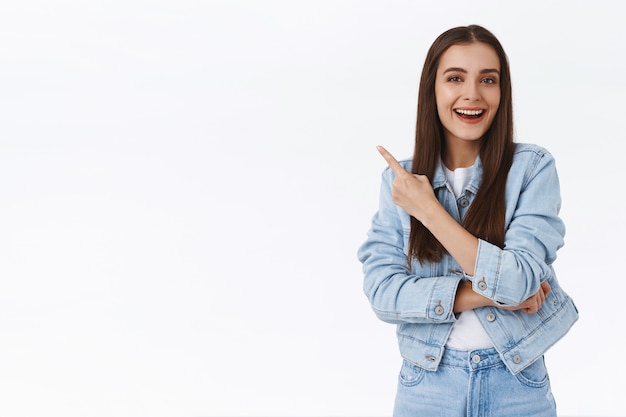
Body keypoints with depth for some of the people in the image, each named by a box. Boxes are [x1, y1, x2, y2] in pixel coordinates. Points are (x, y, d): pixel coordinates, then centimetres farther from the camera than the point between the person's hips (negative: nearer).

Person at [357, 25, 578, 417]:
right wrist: (485, 294, -17)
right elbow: (382, 292, -9)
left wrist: (428, 210, -17)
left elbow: (518, 282, -18)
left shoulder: (532, 167, -8)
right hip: (428, 384, 1)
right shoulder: (399, 180, -2)